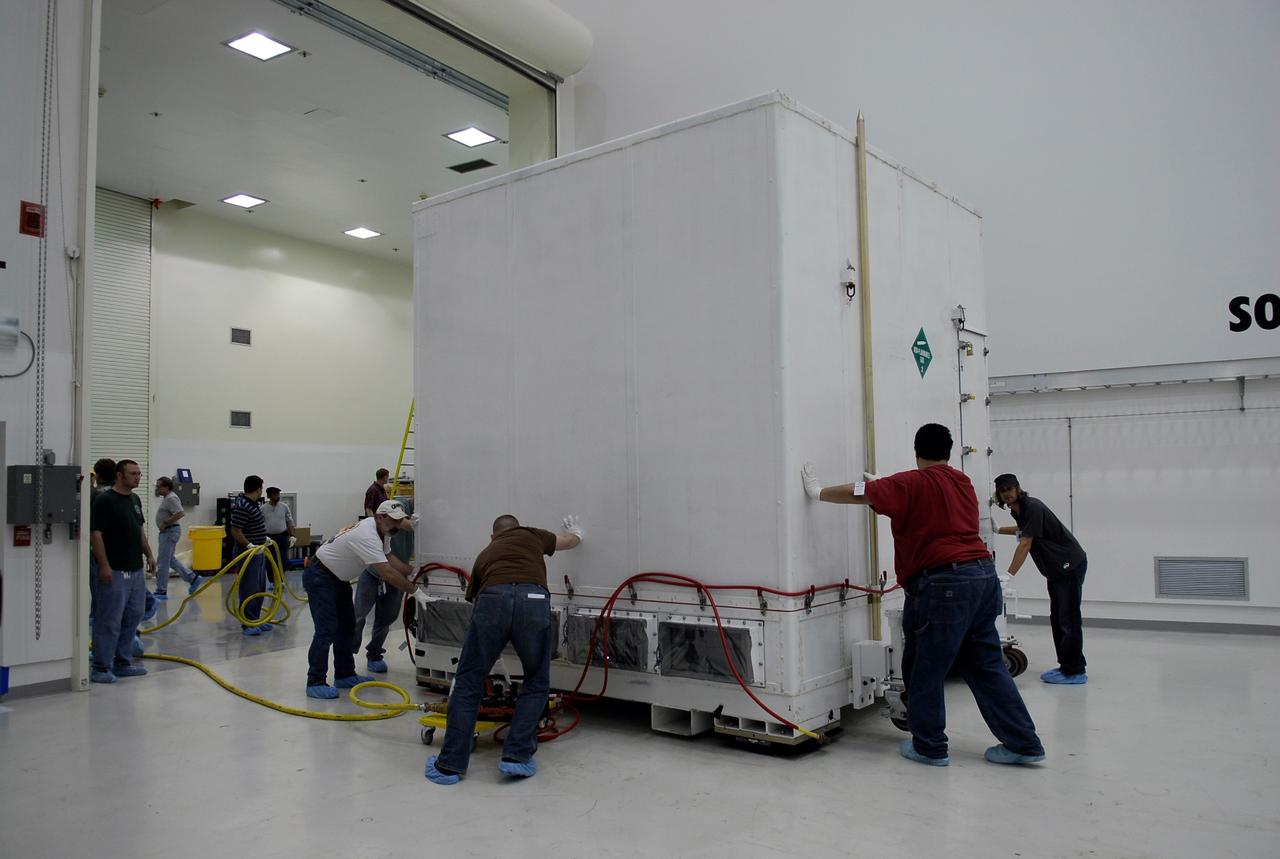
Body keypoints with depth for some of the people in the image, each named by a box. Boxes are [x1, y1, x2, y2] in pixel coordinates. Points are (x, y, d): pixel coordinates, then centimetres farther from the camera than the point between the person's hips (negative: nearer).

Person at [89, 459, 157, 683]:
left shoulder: (135, 499, 12)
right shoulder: (104, 500, -13)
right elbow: (95, 534, -16)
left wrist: (149, 554, 13)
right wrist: (104, 565, -20)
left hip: (136, 570, 8)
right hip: (114, 572, -8)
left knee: (132, 618, 11)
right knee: (109, 621, -3)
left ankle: (123, 663, 20)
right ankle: (101, 667, 6)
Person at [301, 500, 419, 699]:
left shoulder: (381, 530, -1)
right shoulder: (368, 537, -33)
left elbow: (391, 559, 5)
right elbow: (388, 573, -36)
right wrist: (414, 591, -30)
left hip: (339, 577, 11)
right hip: (319, 577, -11)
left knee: (346, 626, 13)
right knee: (326, 630, -13)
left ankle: (345, 675, 22)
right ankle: (315, 683, -6)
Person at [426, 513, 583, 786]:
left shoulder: (485, 554, 37)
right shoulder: (531, 535, 33)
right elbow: (569, 540, 53)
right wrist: (576, 532, 79)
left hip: (492, 600, 1)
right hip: (534, 600, -1)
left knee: (468, 683, 15)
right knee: (537, 684, 21)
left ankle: (450, 765, 18)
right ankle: (518, 757, 16)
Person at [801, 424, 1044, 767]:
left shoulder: (911, 484, -6)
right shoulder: (963, 482, 16)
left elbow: (858, 493, -8)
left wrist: (818, 492, 6)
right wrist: (885, 484, 38)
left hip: (944, 584, -8)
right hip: (983, 576, 8)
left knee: (925, 670, 5)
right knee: (986, 666, 14)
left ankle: (929, 747, 13)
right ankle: (1023, 743, 16)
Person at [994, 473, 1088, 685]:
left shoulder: (1032, 507, -20)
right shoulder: (1017, 510, 7)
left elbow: (1025, 544, -26)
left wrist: (1009, 575, -29)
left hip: (1070, 565, -10)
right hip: (1055, 569, 10)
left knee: (1068, 619, -8)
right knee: (1057, 619, 11)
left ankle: (1075, 672, -4)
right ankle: (1065, 665, 18)